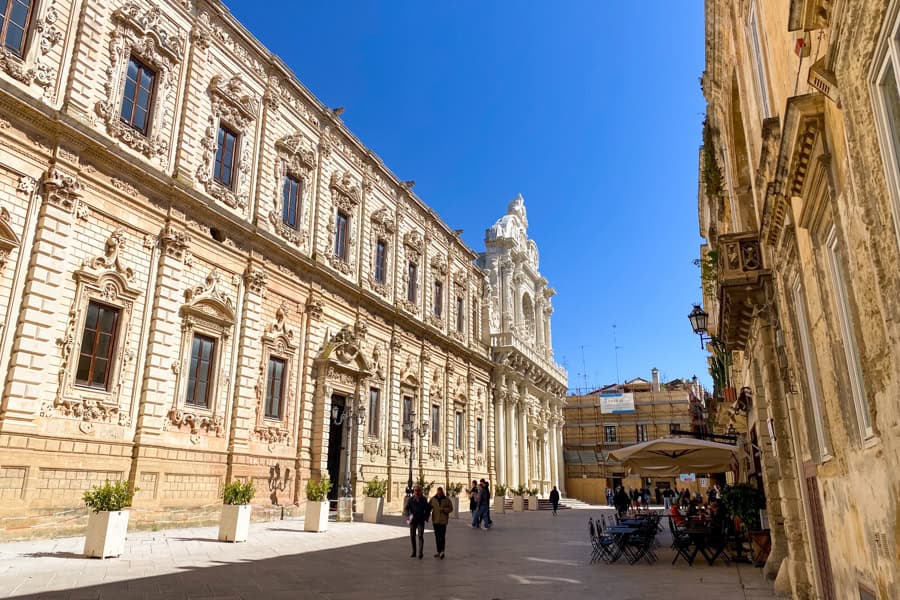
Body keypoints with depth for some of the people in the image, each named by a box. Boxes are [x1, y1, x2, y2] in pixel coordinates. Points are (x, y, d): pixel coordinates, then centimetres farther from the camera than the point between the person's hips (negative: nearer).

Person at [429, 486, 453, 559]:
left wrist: (444, 509, -14)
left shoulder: (447, 500, -1)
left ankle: (442, 551, -10)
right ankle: (438, 551, 19)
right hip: (435, 520, 3)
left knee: (442, 536, -11)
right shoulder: (433, 499, 4)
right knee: (437, 536, 10)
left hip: (443, 520, -3)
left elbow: (450, 509, 1)